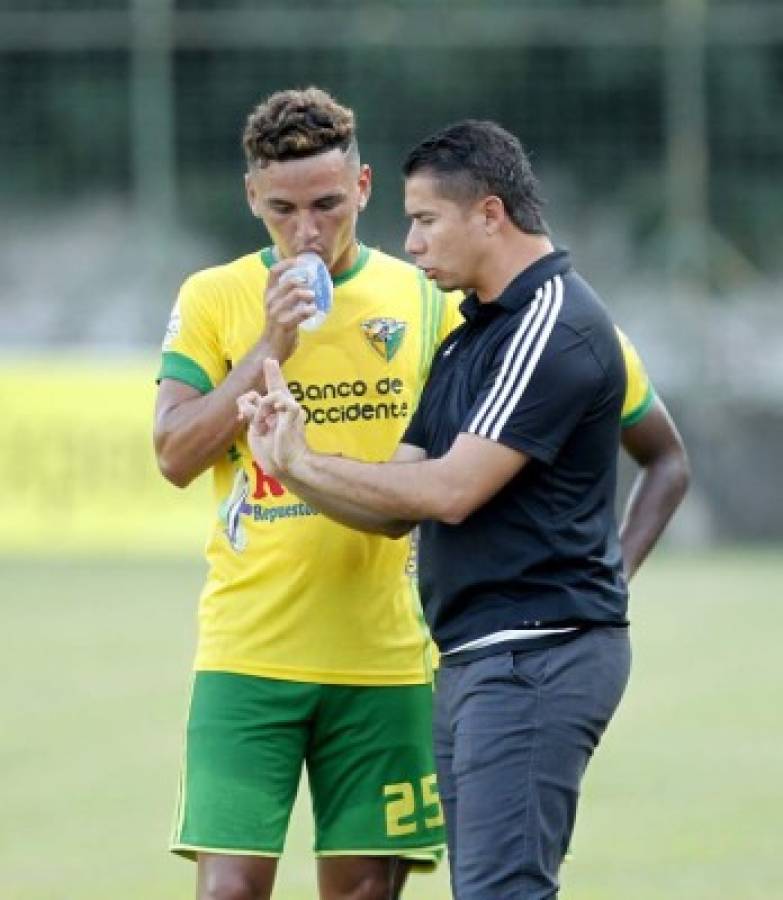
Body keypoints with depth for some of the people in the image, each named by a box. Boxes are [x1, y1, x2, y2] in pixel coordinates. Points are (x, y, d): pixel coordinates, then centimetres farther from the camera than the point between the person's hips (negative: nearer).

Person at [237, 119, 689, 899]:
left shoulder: (554, 327, -12)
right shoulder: (469, 336, 19)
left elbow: (451, 490, -19)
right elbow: (397, 508, 15)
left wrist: (304, 462, -10)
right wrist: (290, 463, -3)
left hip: (539, 652, -10)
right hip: (474, 659, 10)